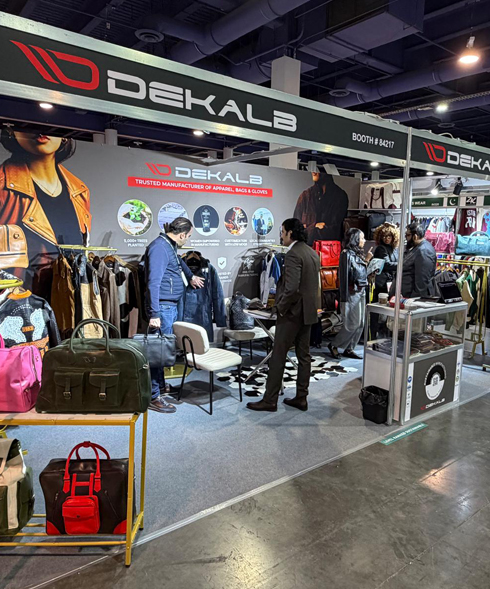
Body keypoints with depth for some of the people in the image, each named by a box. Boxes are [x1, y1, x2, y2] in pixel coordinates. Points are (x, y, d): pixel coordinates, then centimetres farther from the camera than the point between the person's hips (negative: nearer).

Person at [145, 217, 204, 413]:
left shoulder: (170, 246, 14)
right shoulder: (159, 247, -17)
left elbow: (178, 261, 38)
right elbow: (153, 283, -23)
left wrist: (191, 276, 53)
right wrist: (154, 314, -26)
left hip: (171, 306, 10)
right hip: (162, 307, -10)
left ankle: (160, 386, 31)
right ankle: (153, 397, 2)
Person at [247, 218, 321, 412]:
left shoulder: (293, 254, -18)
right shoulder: (312, 253, 11)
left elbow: (292, 288, -26)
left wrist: (280, 307, -13)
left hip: (292, 313, -9)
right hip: (308, 311, 9)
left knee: (278, 357, -1)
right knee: (304, 355, 13)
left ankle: (270, 400, 8)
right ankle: (301, 398, 21)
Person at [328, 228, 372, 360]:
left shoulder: (358, 253, 13)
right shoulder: (347, 254, -12)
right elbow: (357, 274, -18)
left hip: (361, 291, 9)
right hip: (352, 292, -9)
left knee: (360, 323, 9)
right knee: (353, 323, -6)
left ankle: (349, 349, 18)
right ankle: (334, 345, 9)